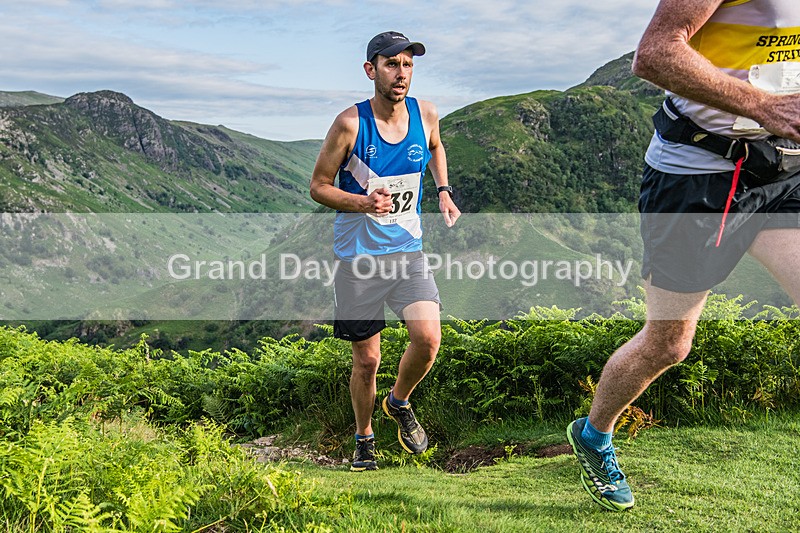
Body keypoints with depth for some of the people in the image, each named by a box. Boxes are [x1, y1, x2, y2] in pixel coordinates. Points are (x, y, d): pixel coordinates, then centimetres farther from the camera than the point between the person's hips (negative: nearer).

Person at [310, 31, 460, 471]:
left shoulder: (425, 114, -1)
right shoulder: (350, 124, -13)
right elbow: (319, 186, -6)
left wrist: (444, 193, 9)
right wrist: (363, 203, -23)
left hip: (408, 251, 3)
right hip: (358, 256, -3)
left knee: (428, 338, -15)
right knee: (366, 360, 5)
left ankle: (399, 403, 17)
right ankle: (364, 439, 31)